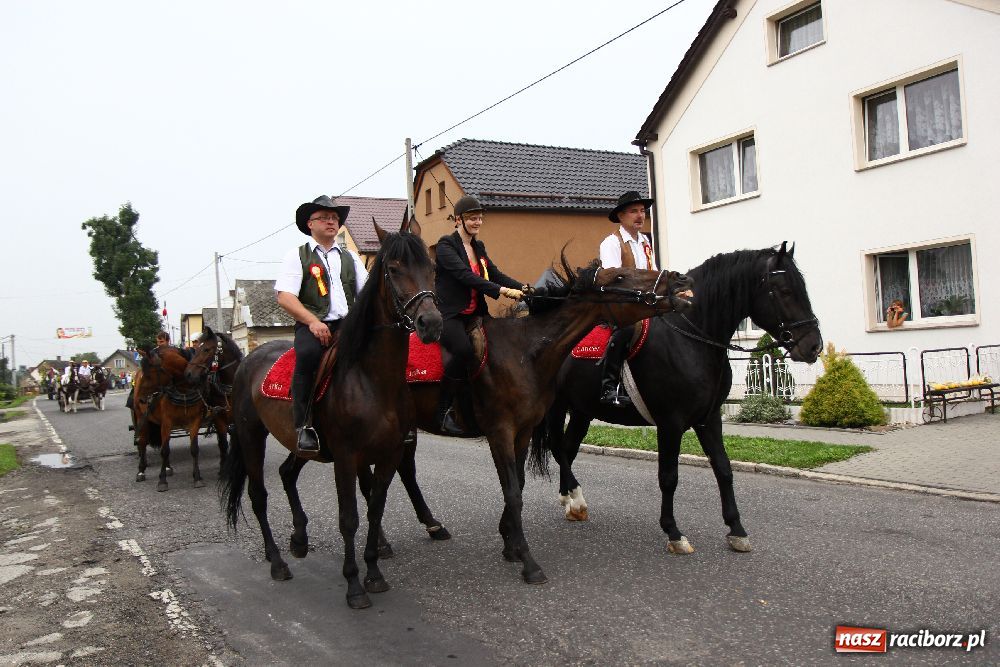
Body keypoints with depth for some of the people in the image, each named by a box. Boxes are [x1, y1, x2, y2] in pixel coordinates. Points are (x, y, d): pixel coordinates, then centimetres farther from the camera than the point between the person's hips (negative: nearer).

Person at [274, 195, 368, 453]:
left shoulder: (350, 257, 23)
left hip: (348, 325, 4)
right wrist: (313, 321, -16)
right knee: (308, 354, -36)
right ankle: (304, 426, -28)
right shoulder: (297, 255, 10)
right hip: (312, 326, -4)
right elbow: (284, 297, -2)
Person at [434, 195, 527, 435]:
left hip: (474, 315, 8)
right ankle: (442, 410, -18)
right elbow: (465, 275, -19)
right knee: (464, 349, -33)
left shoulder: (478, 247, 20)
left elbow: (495, 274, 13)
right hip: (449, 314, -8)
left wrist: (523, 288, -6)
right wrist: (502, 291, -27)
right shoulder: (446, 245, -5)